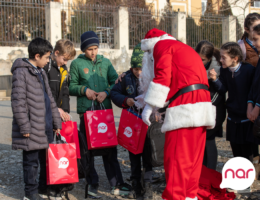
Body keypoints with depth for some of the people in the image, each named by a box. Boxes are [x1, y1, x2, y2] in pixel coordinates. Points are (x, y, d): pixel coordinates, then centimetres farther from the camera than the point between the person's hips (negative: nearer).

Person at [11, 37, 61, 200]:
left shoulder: (41, 72, 15)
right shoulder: (21, 72, -11)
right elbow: (18, 102, -15)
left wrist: (56, 122, 18)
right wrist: (24, 126, -17)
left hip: (46, 126, 8)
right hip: (32, 128, -8)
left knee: (48, 158, 15)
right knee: (31, 161, 2)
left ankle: (45, 186, 30)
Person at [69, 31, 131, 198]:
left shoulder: (105, 62, 11)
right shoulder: (77, 64, 5)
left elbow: (116, 82, 8)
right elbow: (71, 87, 6)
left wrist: (107, 92, -9)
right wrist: (84, 90, -12)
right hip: (86, 110, -1)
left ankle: (116, 184, 10)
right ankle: (93, 184, 16)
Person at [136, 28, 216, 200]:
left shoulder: (161, 45, 5)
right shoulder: (183, 48, 32)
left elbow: (162, 76, -10)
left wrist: (149, 105, -9)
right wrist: (148, 99, 38)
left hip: (184, 108, -9)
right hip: (203, 107, 9)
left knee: (175, 157, -8)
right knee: (193, 157, 12)